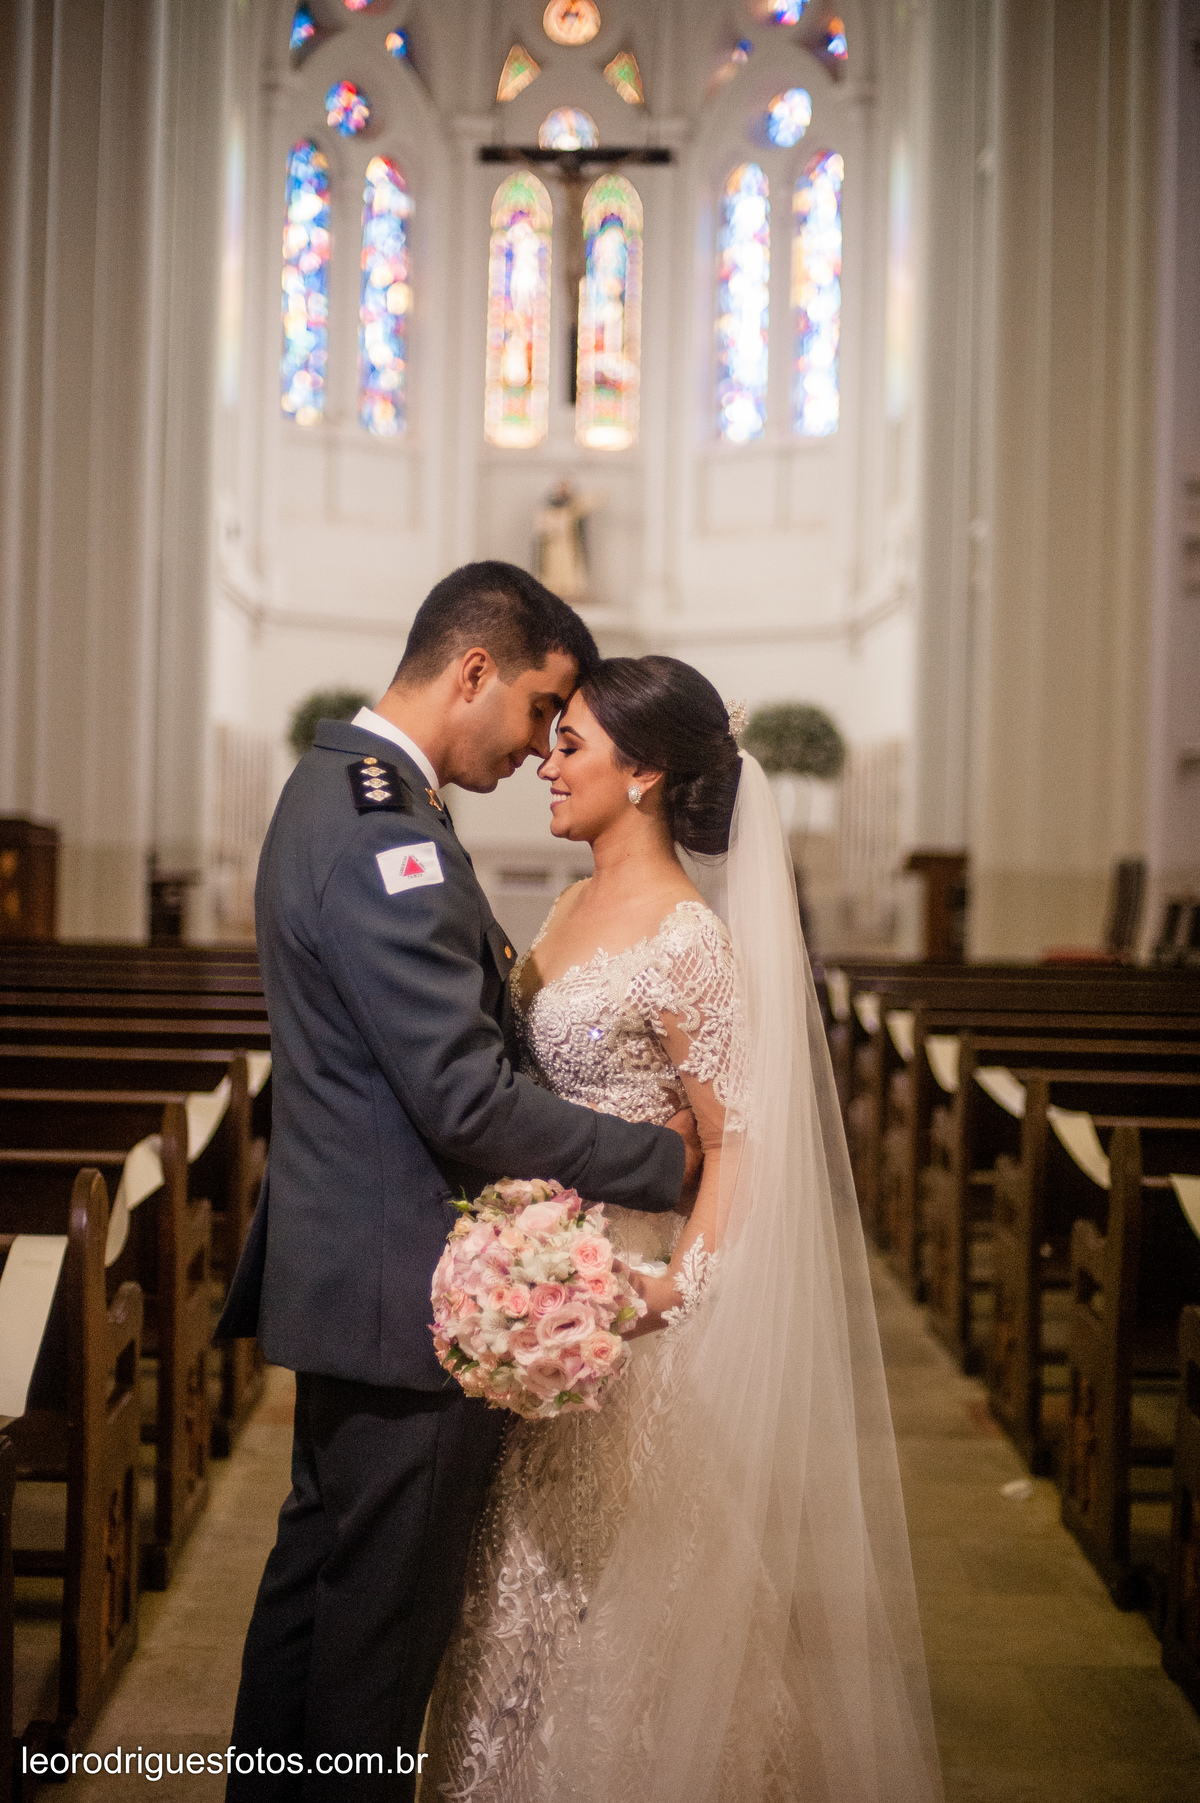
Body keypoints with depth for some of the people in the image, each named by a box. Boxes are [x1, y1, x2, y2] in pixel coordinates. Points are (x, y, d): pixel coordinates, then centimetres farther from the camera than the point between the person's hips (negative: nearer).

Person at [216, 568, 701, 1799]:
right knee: (386, 1610, 5)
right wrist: (664, 1158, -15)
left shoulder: (334, 785, 10)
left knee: (317, 1568, 22)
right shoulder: (385, 834, -24)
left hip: (338, 1269, 11)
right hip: (406, 1292, -11)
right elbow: (469, 1107, -25)